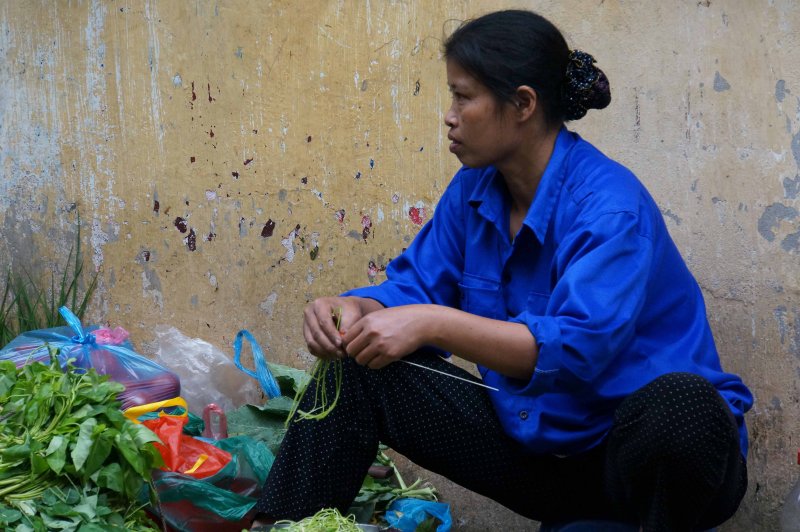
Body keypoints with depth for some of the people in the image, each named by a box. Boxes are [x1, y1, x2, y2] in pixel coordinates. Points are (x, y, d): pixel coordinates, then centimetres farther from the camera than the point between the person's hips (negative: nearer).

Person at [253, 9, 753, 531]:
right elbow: (415, 284, 6)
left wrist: (433, 324, -38)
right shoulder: (474, 191, 2)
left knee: (677, 406, -41)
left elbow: (582, 346, -33)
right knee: (354, 372, -4)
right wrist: (355, 309, -17)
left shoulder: (611, 205, -22)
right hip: (530, 439, 7)